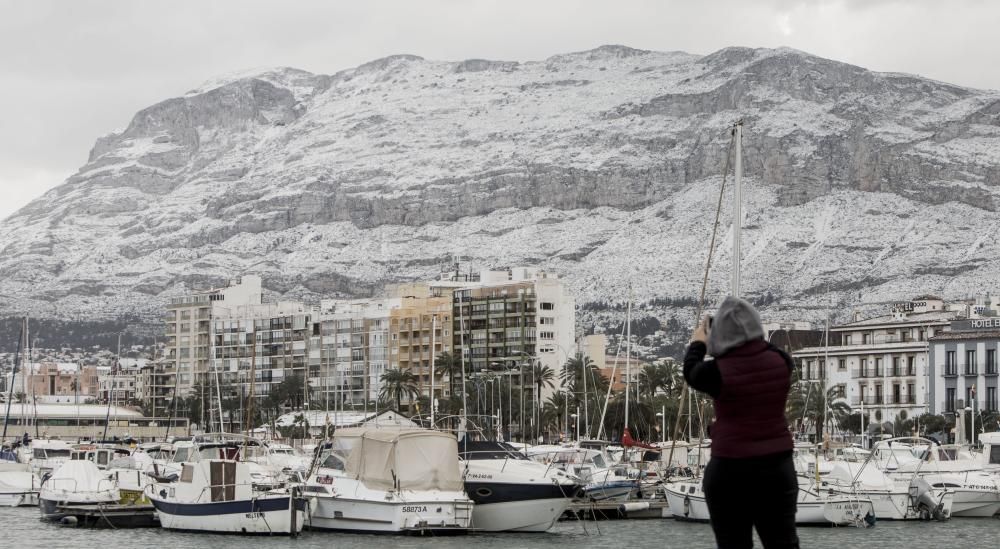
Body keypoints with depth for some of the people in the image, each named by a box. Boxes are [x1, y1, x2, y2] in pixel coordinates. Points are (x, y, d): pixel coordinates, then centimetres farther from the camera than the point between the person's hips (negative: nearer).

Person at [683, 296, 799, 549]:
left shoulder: (718, 372, -14)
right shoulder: (780, 361, -4)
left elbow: (691, 373, 8)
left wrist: (698, 343, 24)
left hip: (729, 470, -4)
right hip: (778, 466, 4)